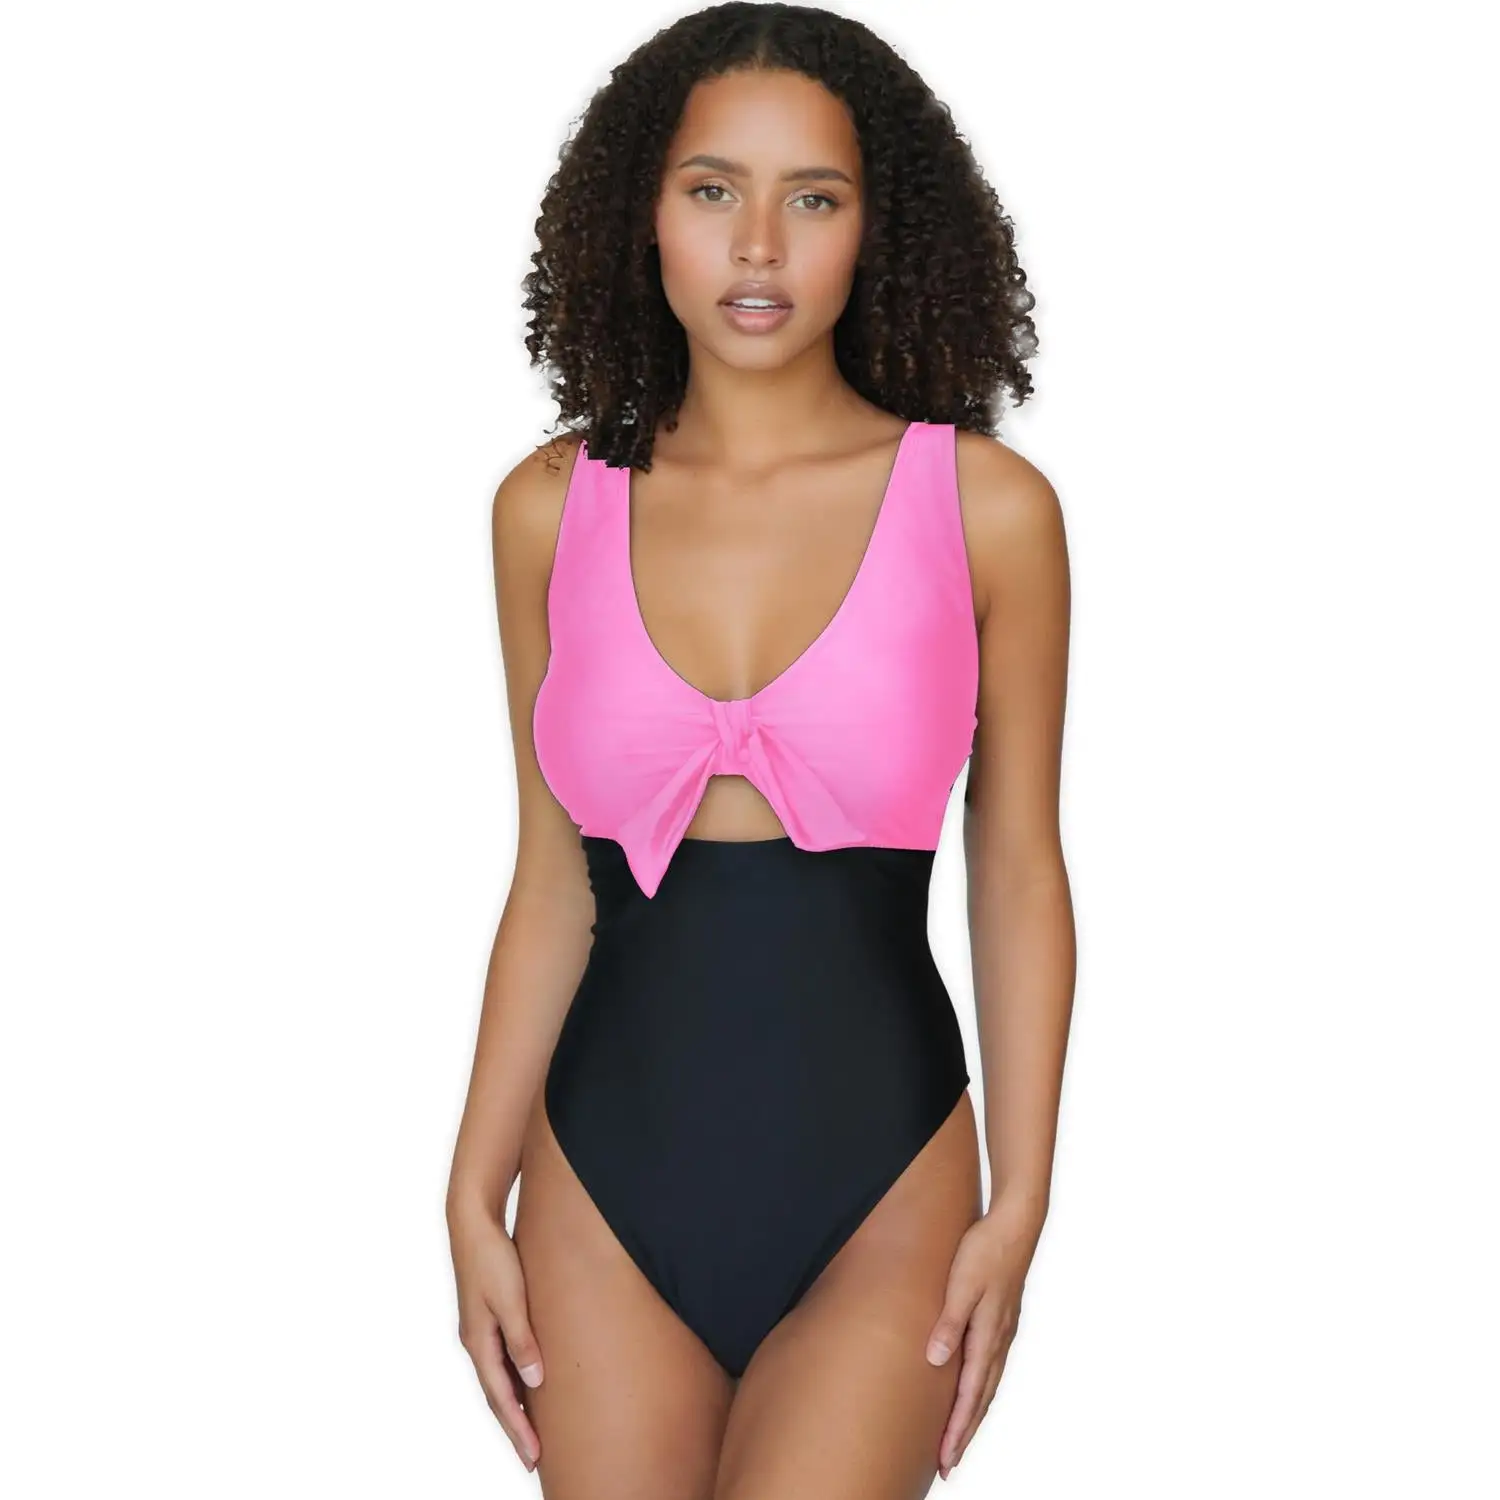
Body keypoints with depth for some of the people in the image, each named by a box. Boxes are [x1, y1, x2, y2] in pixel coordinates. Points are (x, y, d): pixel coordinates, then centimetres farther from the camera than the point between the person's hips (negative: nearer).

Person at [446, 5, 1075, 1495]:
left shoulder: (984, 507, -5)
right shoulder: (552, 508, 1)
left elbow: (1016, 879, 0)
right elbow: (551, 885, 6)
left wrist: (1018, 1207, -3)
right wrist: (475, 1202, 4)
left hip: (878, 1191, -2)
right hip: (606, 1187, 2)